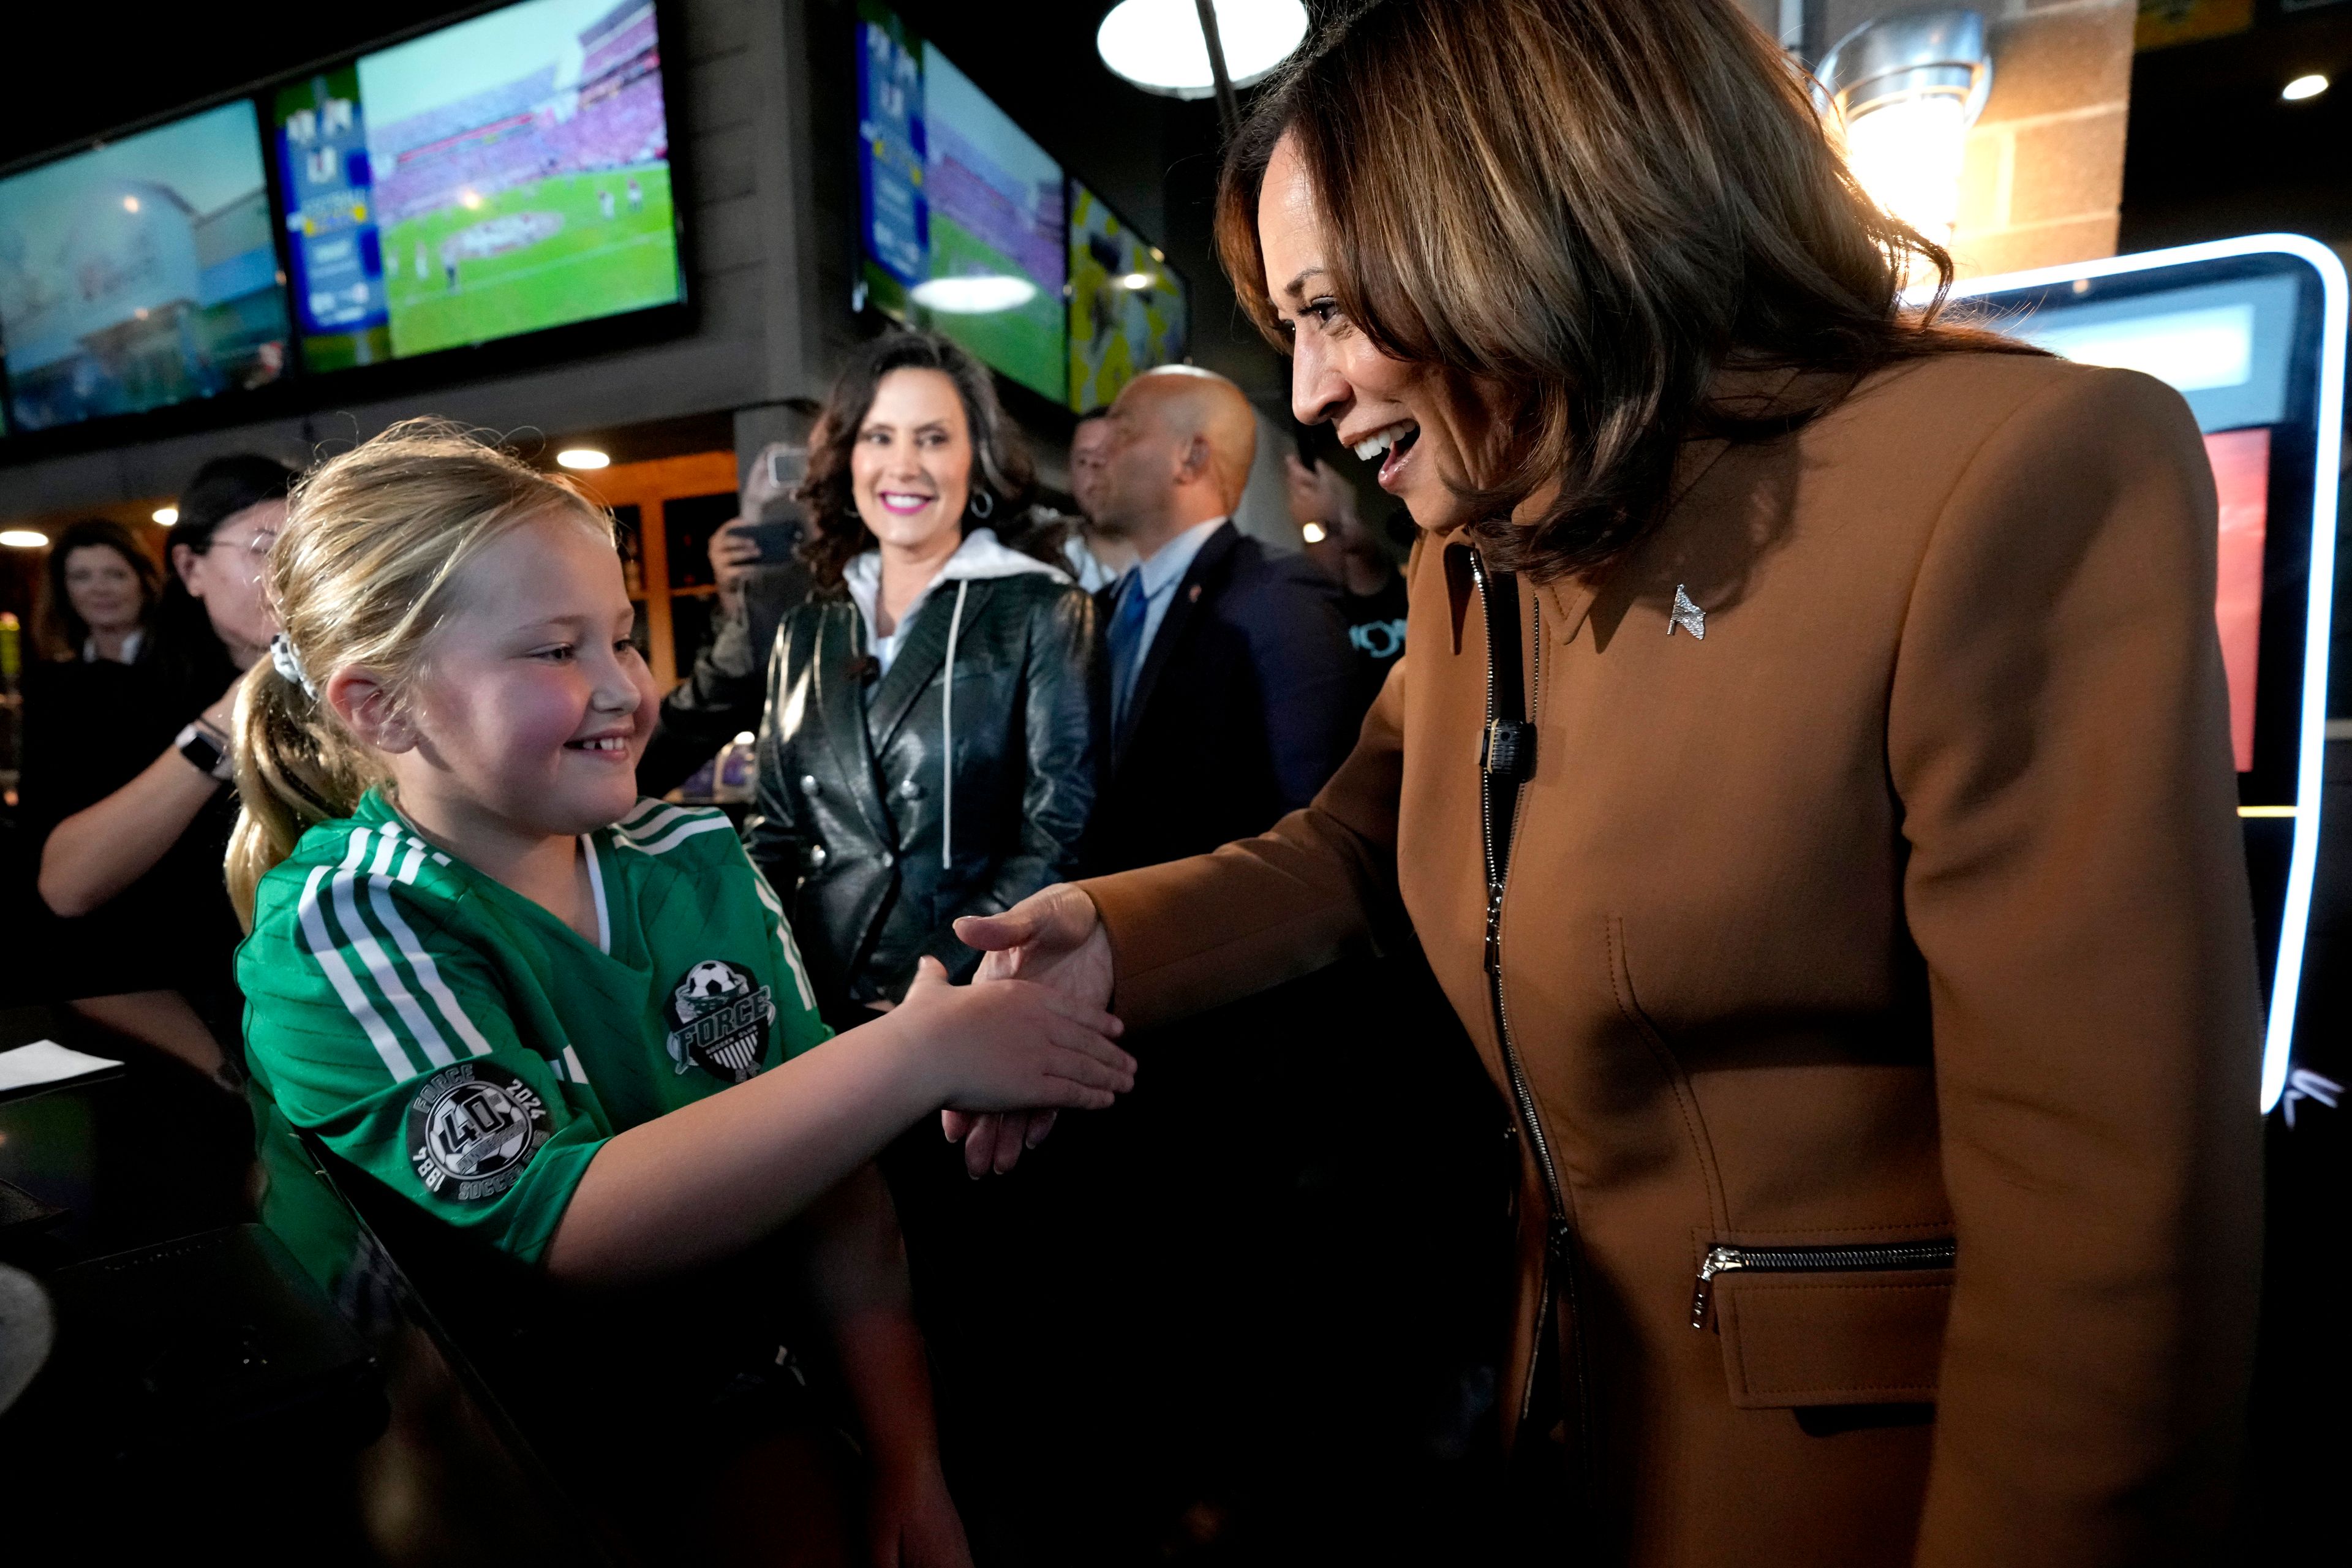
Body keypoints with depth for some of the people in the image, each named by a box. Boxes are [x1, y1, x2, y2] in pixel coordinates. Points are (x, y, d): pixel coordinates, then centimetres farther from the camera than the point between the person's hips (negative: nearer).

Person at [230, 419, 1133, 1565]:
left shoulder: (698, 862, -2)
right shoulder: (333, 936, -13)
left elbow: (830, 1168, -1)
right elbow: (562, 1226, -25)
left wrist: (909, 1464, -5)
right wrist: (914, 1053, -29)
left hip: (756, 1393, 4)